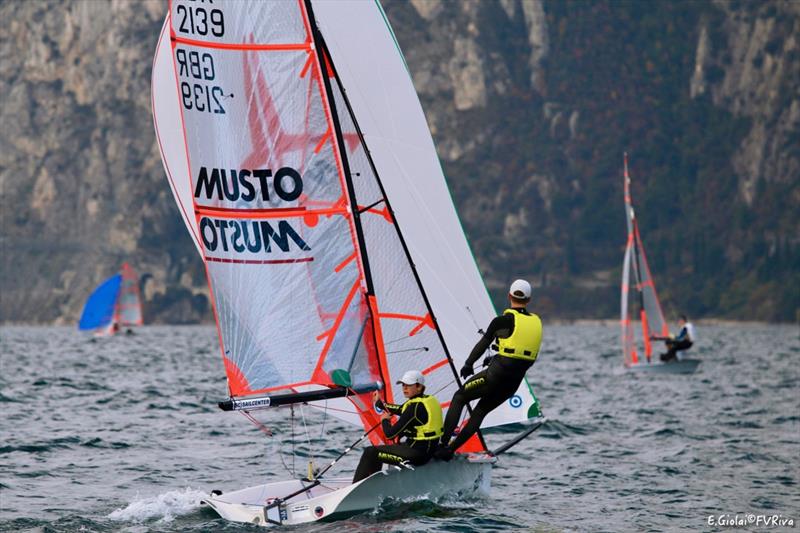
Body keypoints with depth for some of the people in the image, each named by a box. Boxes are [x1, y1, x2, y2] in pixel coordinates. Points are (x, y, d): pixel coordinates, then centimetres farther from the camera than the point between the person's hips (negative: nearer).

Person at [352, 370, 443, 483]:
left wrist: (385, 420, 1)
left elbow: (390, 434, -19)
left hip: (416, 454, -10)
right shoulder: (429, 400, 7)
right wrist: (380, 404, 36)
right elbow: (401, 410, 27)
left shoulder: (415, 407, -22)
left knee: (370, 452, -3)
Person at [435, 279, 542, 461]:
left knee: (459, 398, 12)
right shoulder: (536, 322, 9)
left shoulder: (502, 321, -9)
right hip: (515, 382, 6)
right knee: (481, 410, 19)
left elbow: (483, 344, -1)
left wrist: (468, 365, 16)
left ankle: (442, 444, 1)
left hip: (496, 375, -6)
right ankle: (451, 449, 14)